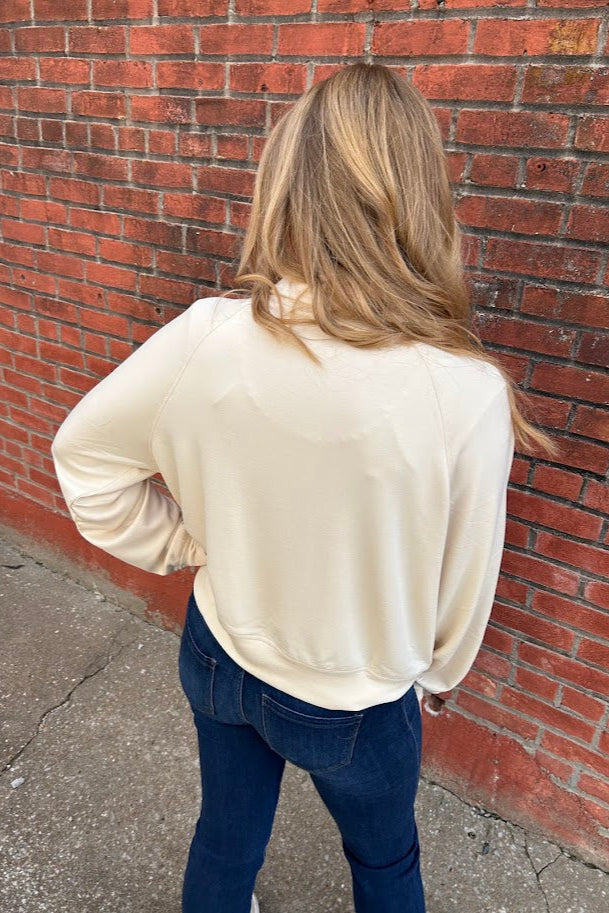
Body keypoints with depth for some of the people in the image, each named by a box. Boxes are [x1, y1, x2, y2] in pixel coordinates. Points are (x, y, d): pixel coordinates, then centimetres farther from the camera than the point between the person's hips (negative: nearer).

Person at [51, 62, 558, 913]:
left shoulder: (207, 336, -23)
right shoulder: (466, 392, -29)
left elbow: (82, 452, -7)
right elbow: (463, 582, -14)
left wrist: (181, 542, 3)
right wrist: (434, 677, 7)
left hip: (219, 656, 3)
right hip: (356, 704, -2)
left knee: (225, 837, 32)